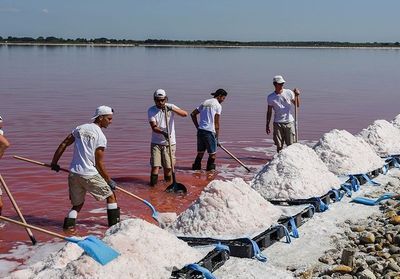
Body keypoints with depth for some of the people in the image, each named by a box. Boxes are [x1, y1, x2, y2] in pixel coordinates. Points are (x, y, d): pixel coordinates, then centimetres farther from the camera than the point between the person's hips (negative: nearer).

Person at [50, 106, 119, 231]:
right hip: (90, 175, -6)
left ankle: (69, 224, 1)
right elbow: (99, 164, -8)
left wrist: (54, 163, 20)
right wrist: (109, 181, 2)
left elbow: (63, 144, 9)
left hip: (74, 173, 6)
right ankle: (114, 224, 14)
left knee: (78, 203, 19)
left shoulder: (80, 128, 9)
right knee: (110, 196, 12)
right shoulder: (101, 136, -8)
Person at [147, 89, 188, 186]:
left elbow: (185, 114, -17)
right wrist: (162, 132, -34)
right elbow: (154, 127, -14)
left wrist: (172, 109, -30)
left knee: (168, 166, 5)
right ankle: (153, 184, 1)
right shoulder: (151, 110, -5)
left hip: (170, 142, 1)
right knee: (155, 166, -8)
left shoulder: (170, 107, -3)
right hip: (156, 143, -1)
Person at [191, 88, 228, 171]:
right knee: (212, 153, 4)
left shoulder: (205, 102, 16)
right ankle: (210, 169, 7)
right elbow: (216, 123, -6)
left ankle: (196, 167, 18)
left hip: (200, 130, 7)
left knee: (200, 152, 15)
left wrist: (197, 126, 17)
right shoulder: (218, 105, -4)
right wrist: (217, 136, 0)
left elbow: (193, 114, 16)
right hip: (209, 131, -7)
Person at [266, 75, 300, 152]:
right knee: (279, 145, 1)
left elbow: (297, 105, 7)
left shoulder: (289, 93, 1)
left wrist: (297, 95, -9)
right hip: (278, 123, 0)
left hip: (289, 122, 0)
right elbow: (269, 112, 8)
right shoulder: (270, 97, 1)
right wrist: (267, 125, 6)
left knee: (291, 145, -1)